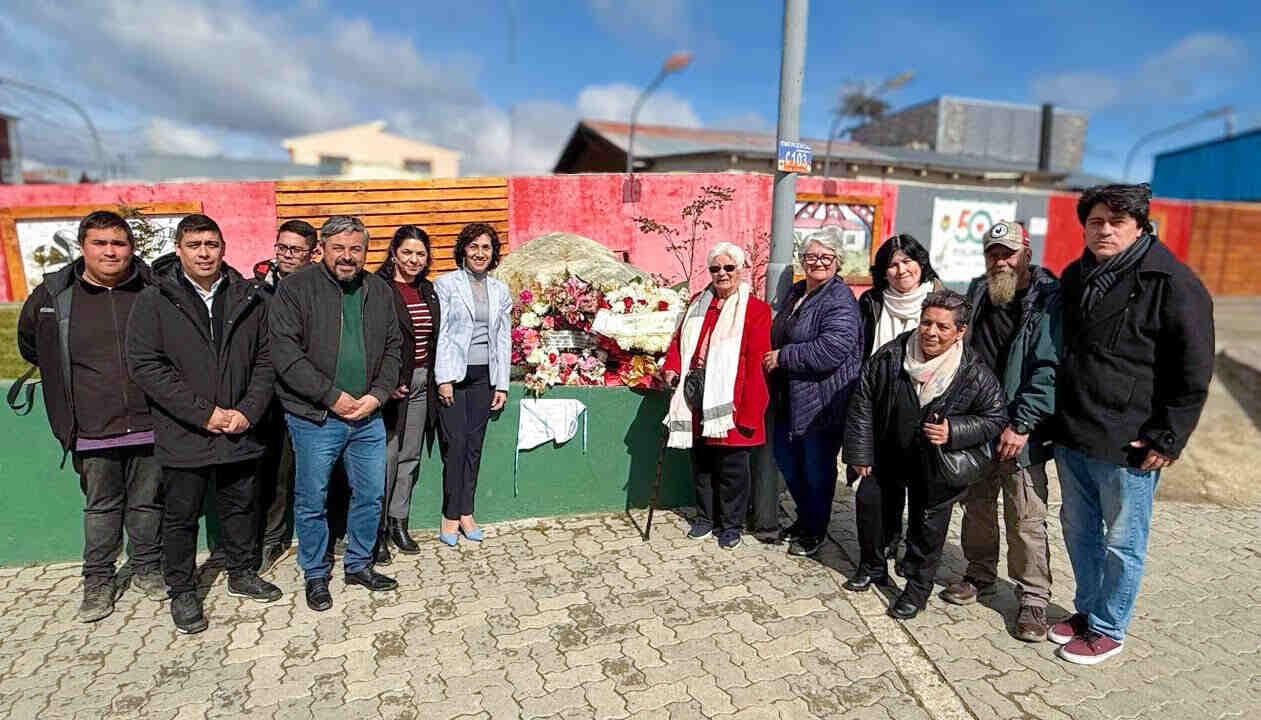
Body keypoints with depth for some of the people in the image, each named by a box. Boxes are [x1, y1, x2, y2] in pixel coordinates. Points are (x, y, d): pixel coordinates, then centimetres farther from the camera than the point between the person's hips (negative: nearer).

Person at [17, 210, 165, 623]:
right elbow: (29, 344, 19)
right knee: (100, 506, 13)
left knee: (147, 501, 13)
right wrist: (66, 376, 17)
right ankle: (98, 581, 28)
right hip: (93, 430, 1)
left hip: (149, 423, 0)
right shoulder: (53, 295, 0)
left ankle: (148, 569, 30)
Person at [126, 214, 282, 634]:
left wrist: (249, 411, -10)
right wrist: (204, 412, -17)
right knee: (181, 516, 11)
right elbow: (144, 365, -11)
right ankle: (182, 592, 29)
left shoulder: (250, 300, 3)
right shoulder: (154, 301, -5)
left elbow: (265, 360, 3)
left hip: (240, 433, 3)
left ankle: (242, 574, 36)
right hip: (183, 436, -2)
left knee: (240, 507, 17)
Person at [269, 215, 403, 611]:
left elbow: (393, 348, 10)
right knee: (312, 501, 8)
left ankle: (359, 564, 33)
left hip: (368, 416, 4)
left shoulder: (380, 291, 8)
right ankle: (315, 574, 28)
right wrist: (333, 396, -16)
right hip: (314, 418, -4)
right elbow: (285, 351, -14)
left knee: (371, 495, 13)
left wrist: (378, 393, -4)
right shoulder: (296, 288, -7)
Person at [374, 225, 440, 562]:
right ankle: (377, 529, 9)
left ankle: (398, 522, 23)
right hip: (391, 382, -7)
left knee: (410, 456, 12)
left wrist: (433, 379, 12)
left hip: (421, 382, 7)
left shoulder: (427, 290, 13)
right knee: (386, 456, -4)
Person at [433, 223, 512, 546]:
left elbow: (503, 338, 11)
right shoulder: (445, 284, -1)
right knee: (455, 444, -4)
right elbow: (440, 334, -5)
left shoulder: (500, 290, 11)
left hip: (484, 377, 4)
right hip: (452, 374, -4)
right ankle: (450, 516, 9)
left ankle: (466, 513, 18)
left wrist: (501, 384, 8)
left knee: (474, 445, 7)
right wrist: (443, 379, -11)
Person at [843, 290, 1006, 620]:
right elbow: (863, 401, -8)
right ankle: (873, 567, 35)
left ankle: (918, 587, 29)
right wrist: (861, 453, -6)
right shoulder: (890, 356, -16)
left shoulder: (975, 374, -21)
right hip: (887, 452, 3)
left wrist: (953, 433, -26)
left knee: (928, 524, 7)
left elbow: (996, 418, -8)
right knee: (868, 499, 11)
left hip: (936, 465, -3)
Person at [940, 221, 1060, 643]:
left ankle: (1034, 598, 15)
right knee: (977, 506, 16)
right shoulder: (977, 295, 10)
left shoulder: (1048, 301, -8)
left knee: (1026, 519, -1)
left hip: (1021, 434, -5)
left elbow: (1048, 369, -15)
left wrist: (1021, 425, -19)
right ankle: (980, 574, 34)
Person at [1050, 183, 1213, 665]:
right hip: (1071, 437, 7)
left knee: (1122, 542, 9)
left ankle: (1107, 629, 25)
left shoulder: (1171, 283, -11)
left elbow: (1193, 372, -11)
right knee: (1078, 530, 19)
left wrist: (1168, 439, -13)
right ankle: (1087, 610, 37)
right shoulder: (1075, 277, 9)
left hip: (1128, 445, -6)